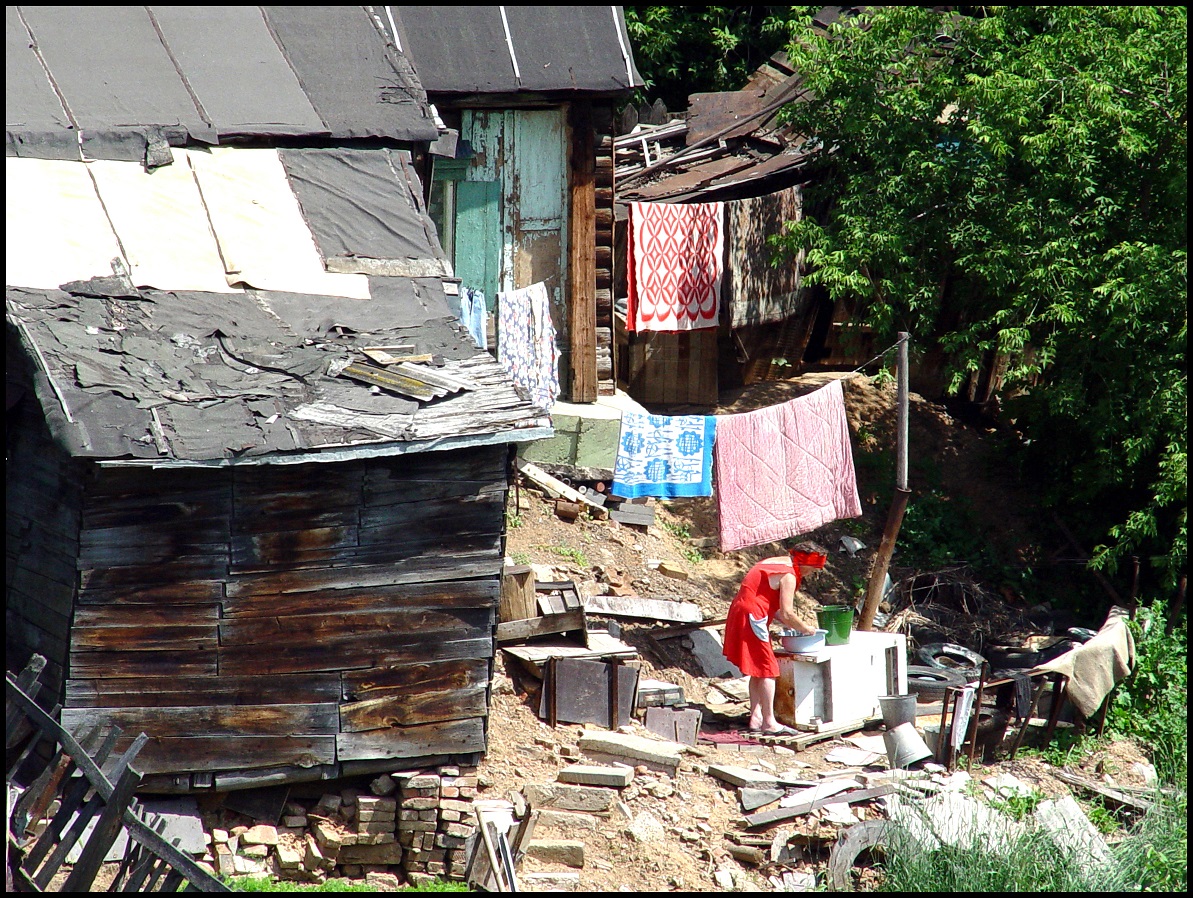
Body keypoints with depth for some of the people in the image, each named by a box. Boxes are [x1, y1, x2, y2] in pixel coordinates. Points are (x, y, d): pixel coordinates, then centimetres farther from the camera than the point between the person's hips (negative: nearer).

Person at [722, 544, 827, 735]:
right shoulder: (788, 575, -14)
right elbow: (787, 614, -17)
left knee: (758, 671, 13)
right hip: (752, 618, -10)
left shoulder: (778, 562, 17)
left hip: (741, 614, 10)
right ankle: (769, 723, -6)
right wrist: (806, 628, -2)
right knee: (767, 669, -6)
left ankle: (756, 719, 14)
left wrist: (794, 624, 12)